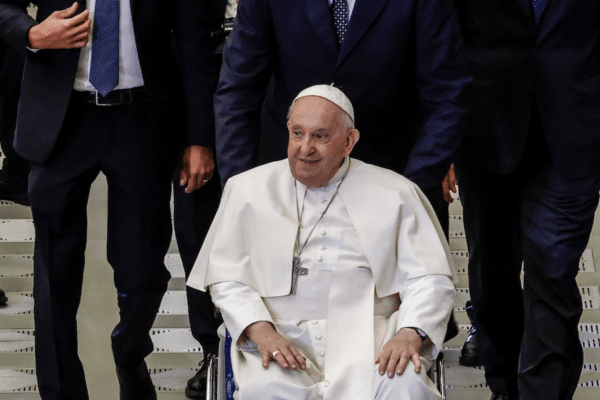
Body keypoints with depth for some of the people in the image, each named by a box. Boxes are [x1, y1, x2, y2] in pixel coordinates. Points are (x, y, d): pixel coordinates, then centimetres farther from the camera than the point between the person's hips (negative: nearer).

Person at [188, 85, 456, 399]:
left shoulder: (394, 194, 12)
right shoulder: (247, 190, 15)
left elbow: (430, 279, 7)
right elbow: (226, 279, 9)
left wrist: (410, 334, -13)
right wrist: (261, 332, -10)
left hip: (366, 337, 0)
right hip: (281, 335, 0)